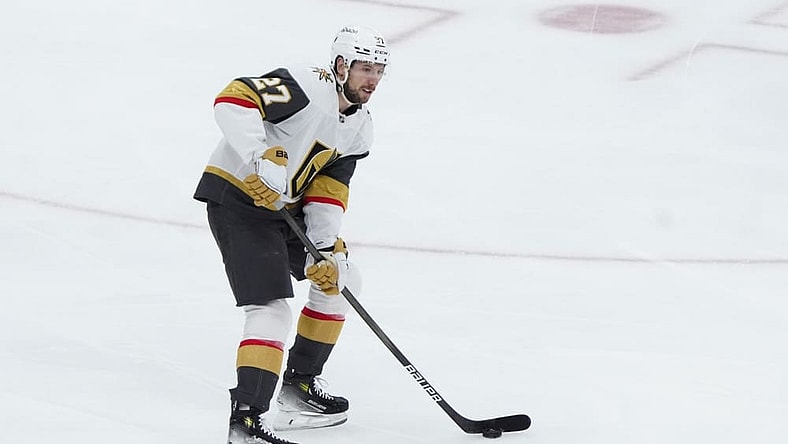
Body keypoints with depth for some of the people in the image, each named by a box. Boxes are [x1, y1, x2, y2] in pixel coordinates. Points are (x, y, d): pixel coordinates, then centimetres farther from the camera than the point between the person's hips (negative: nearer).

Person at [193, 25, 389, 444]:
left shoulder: (360, 127, 7)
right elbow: (232, 99, -31)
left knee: (341, 278, 18)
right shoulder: (306, 87, -21)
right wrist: (264, 158, -37)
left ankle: (300, 383, 27)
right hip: (237, 199, -10)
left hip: (284, 206, 10)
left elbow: (329, 190, 5)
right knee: (272, 309, -20)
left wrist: (328, 248, -7)